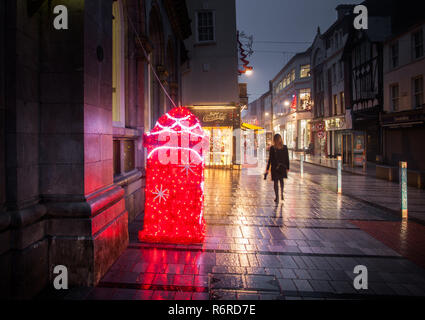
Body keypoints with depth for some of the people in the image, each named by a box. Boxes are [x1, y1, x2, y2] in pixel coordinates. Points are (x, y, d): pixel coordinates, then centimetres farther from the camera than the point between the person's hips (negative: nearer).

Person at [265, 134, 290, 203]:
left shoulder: (272, 148, -11)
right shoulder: (285, 147, -3)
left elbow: (270, 159, -10)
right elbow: (287, 159, 0)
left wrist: (267, 169, -5)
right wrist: (287, 168, 9)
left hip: (275, 167, -2)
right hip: (283, 167, 2)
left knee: (276, 182, 6)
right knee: (281, 180, 23)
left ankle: (277, 198, 6)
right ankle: (282, 194, 14)